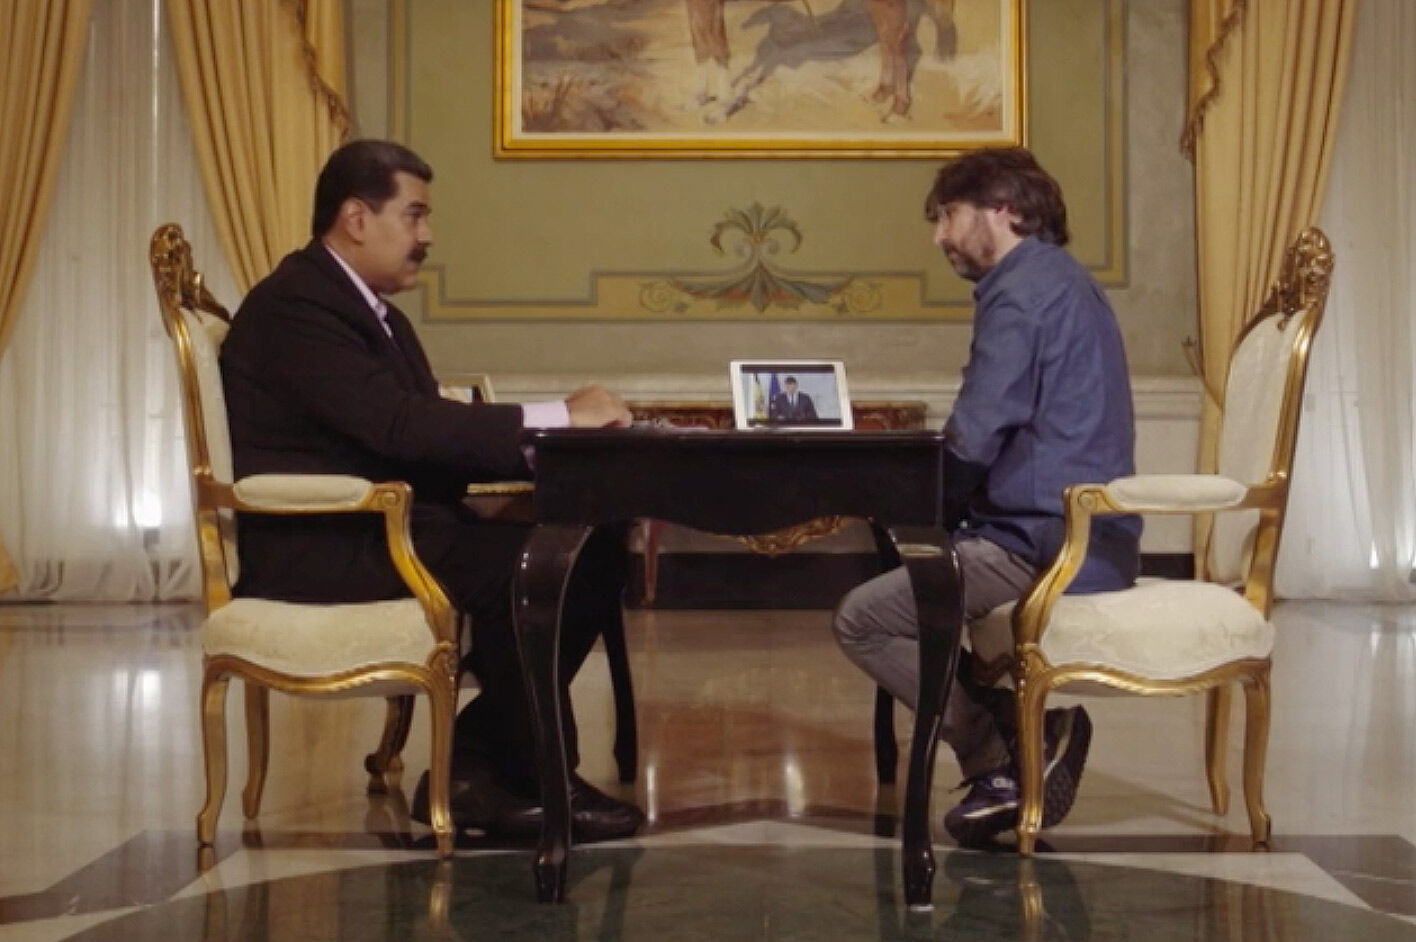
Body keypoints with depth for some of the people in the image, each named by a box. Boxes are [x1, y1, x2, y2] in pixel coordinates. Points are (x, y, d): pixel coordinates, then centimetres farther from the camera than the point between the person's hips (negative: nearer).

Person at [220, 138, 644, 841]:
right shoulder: (293, 306, -13)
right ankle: (540, 781, -10)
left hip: (393, 526, 10)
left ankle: (475, 760, -3)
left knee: (593, 550, -5)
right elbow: (397, 423, -26)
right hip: (322, 548, -10)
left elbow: (432, 437, 12)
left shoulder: (374, 312, 19)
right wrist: (556, 416, -23)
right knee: (515, 560, -28)